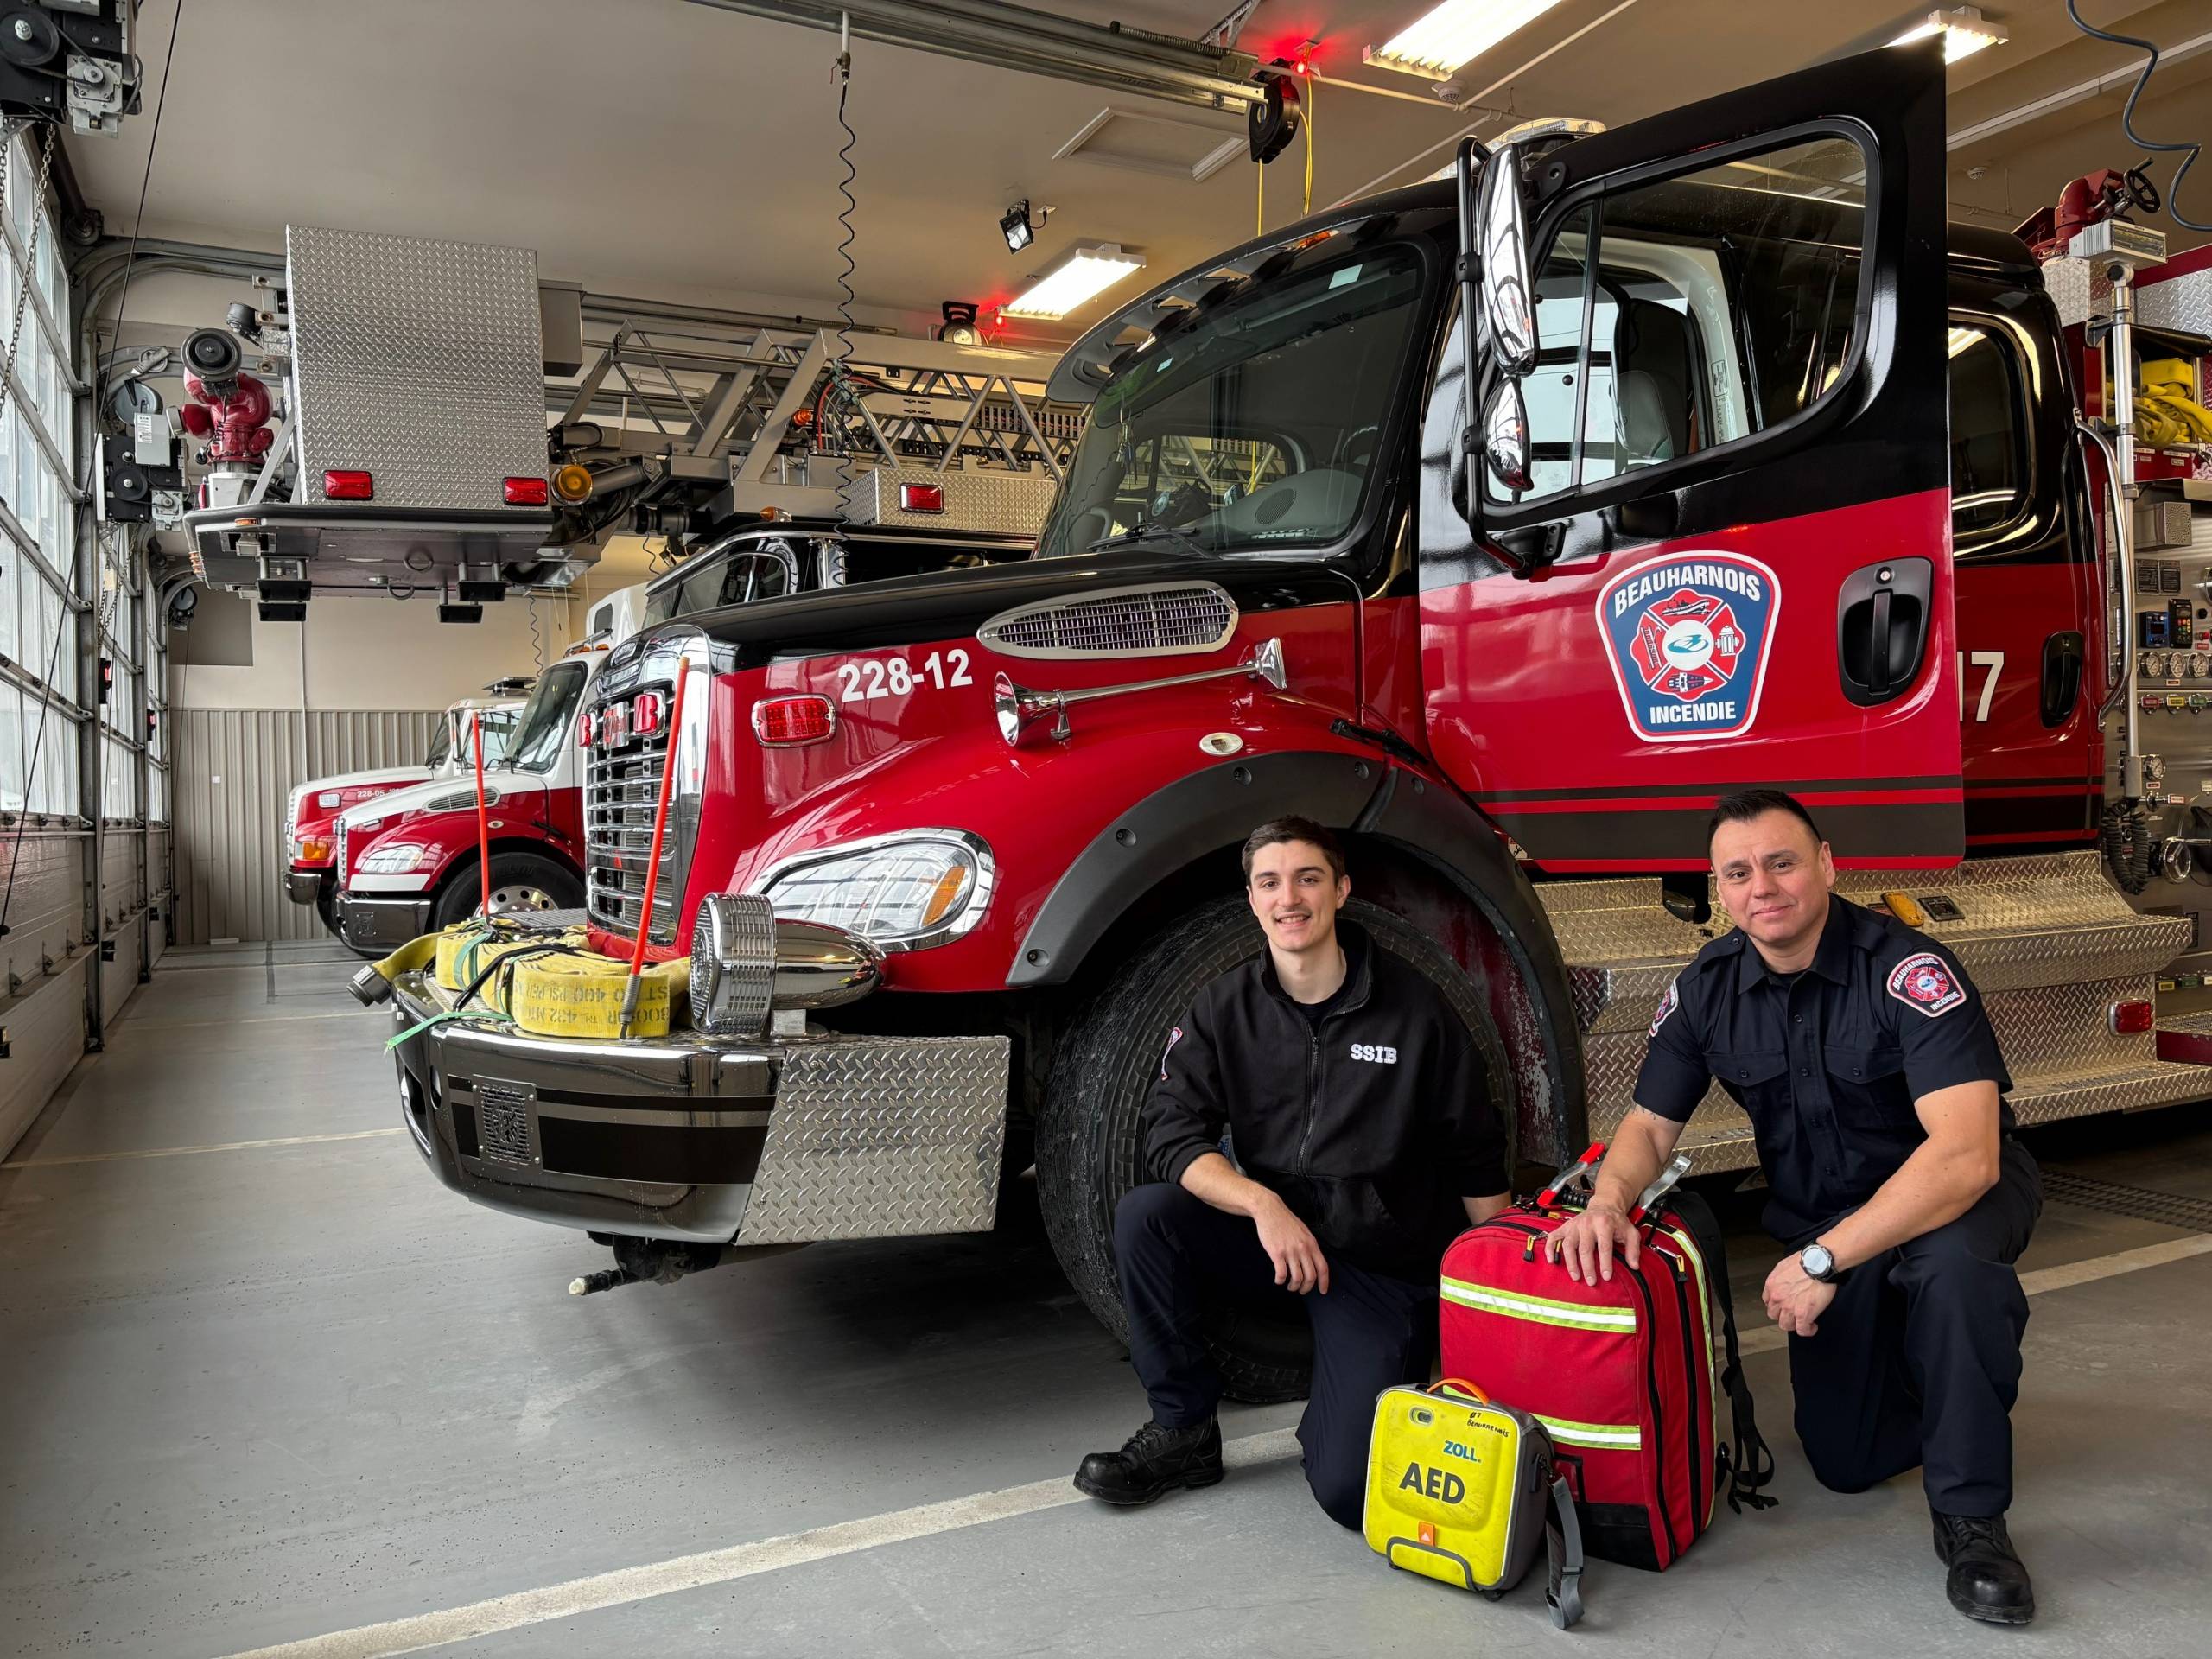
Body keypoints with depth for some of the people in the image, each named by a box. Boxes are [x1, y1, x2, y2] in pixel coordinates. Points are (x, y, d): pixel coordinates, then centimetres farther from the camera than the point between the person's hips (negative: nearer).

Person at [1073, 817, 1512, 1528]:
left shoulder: (1411, 1004, -8)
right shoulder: (1225, 1007, -2)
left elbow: (1477, 1160, 0)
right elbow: (1172, 1136, -11)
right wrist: (1262, 1204, -27)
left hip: (1389, 1270, -3)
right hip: (1272, 1243, 3)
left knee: (1350, 1488, -19)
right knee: (1144, 1214, -24)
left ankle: (1335, 1410, 17)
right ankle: (1183, 1429, -6)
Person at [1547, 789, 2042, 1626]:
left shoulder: (1907, 969, -27)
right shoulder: (1705, 989, -10)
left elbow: (1966, 1155, -35)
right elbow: (1651, 1124, -4)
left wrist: (1823, 1261, -36)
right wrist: (1609, 1200, -26)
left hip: (1962, 1194, -4)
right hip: (1821, 1215, 4)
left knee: (1952, 1262, -39)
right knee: (1848, 1460, 3)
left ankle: (1971, 1517, -17)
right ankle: (1903, 1354, 36)